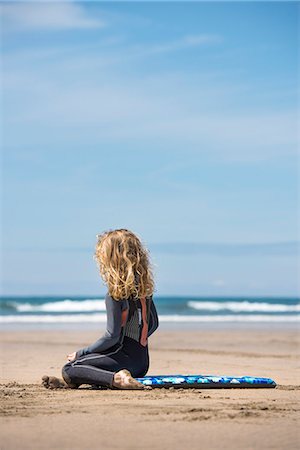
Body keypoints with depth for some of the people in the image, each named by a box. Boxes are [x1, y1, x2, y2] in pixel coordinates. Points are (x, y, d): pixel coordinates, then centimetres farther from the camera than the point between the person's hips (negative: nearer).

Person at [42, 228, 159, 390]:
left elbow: (112, 336, -17)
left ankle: (117, 379, -25)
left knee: (69, 369, -14)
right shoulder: (144, 286, 9)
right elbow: (154, 323, 18)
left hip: (125, 358, -9)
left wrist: (80, 353, -7)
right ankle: (71, 382, 2)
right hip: (142, 361, 9)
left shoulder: (115, 293, -16)